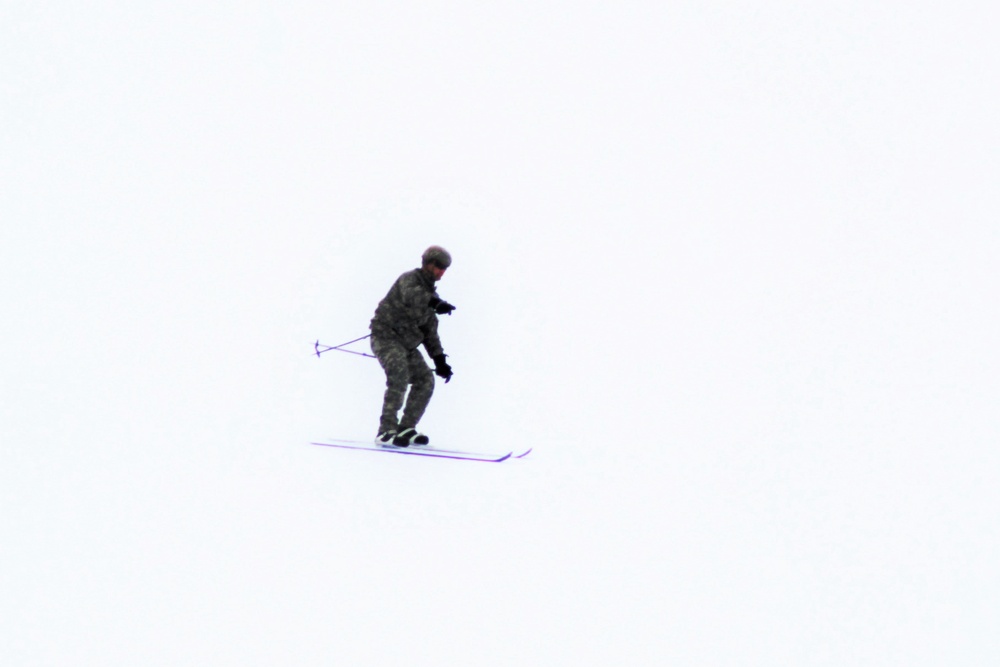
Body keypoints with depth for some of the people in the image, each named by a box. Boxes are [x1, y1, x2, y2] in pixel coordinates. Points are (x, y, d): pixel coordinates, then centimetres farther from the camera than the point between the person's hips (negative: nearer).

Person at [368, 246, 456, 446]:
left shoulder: (429, 293, 18)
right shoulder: (409, 279, -8)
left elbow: (430, 330, 22)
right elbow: (410, 295, -34)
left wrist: (439, 359, 13)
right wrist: (435, 302, -51)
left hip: (407, 345, 9)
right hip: (386, 337, -9)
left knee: (425, 381, 3)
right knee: (399, 377, -26)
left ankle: (405, 428, 9)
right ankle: (386, 431, -27)